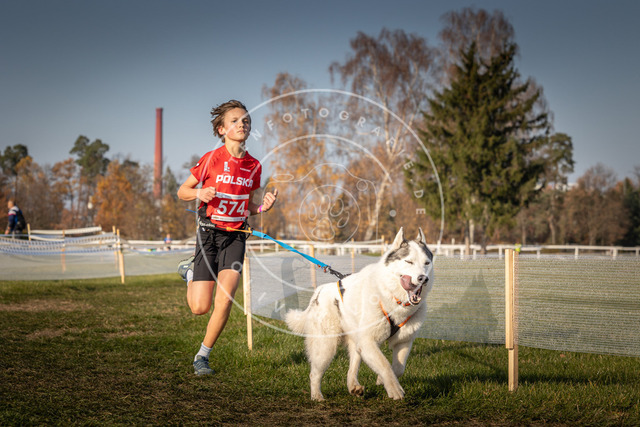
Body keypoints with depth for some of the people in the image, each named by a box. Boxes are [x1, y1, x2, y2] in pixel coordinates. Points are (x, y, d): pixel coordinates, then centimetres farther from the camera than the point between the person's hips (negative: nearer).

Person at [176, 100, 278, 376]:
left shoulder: (253, 166, 5)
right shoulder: (211, 159, -7)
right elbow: (182, 191, 2)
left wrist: (263, 207, -5)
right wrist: (200, 193, -19)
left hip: (235, 236, 3)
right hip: (209, 232, -2)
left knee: (225, 300, -14)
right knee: (200, 307, -2)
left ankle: (203, 356, 6)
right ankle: (191, 272, 32)